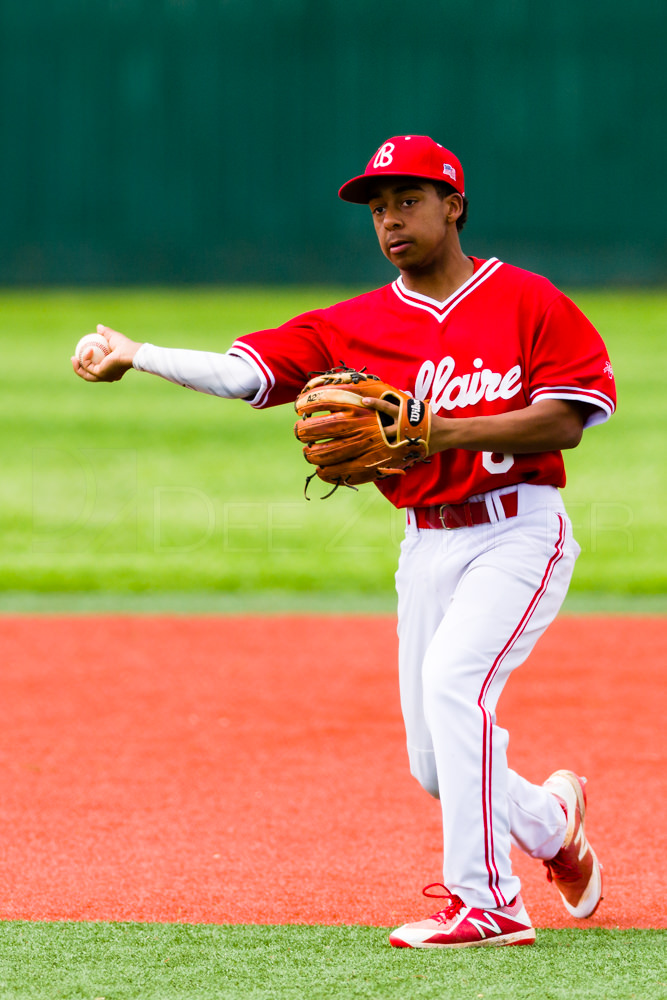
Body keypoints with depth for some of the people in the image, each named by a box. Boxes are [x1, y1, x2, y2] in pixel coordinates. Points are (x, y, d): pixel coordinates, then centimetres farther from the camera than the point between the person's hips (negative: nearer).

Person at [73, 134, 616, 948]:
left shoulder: (528, 302, -4)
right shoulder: (355, 326, 6)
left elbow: (566, 420, -12)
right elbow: (246, 372, -4)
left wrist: (442, 432, -19)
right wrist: (137, 356, -15)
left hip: (519, 531, -5)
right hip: (426, 545, 5)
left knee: (454, 678, -27)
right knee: (435, 766, 6)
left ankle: (486, 903, -23)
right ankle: (551, 822, 37)